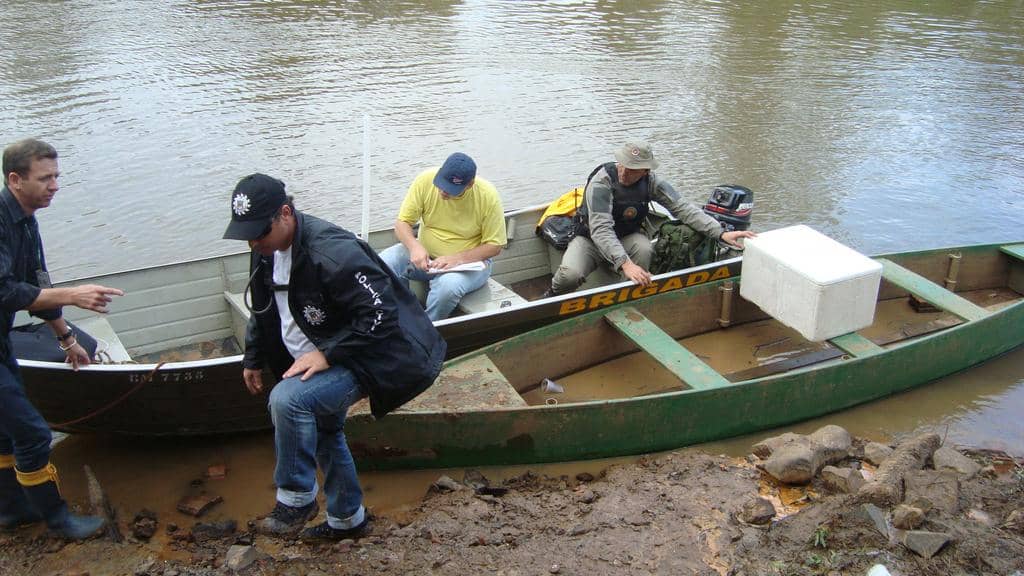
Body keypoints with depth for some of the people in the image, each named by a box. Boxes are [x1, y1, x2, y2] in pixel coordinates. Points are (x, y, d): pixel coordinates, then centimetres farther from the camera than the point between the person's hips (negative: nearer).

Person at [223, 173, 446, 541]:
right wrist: (253, 359, 19)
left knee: (287, 399, -30)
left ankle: (296, 499, -7)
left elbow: (380, 313, -31)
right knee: (323, 432, 24)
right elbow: (264, 311, 17)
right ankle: (347, 519, 45)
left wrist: (328, 354, -30)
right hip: (316, 363, 10)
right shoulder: (266, 251, -1)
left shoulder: (332, 253, -31)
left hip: (360, 360, -10)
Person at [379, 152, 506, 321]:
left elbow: (494, 246, -11)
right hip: (425, 254, 3)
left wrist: (457, 259, -25)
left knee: (448, 285, -37)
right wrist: (415, 247, -27)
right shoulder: (425, 180, -13)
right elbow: (402, 223, -5)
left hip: (470, 260, -3)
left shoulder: (488, 196, -18)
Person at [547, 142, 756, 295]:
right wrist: (625, 263, -51)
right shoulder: (602, 182, -28)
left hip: (627, 237, 4)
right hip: (591, 239, -3)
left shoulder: (651, 182, -12)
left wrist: (721, 233, -26)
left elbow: (683, 208, -14)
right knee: (571, 274, -32)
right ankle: (551, 298, 4)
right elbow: (600, 229, -38)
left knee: (643, 249, -32)